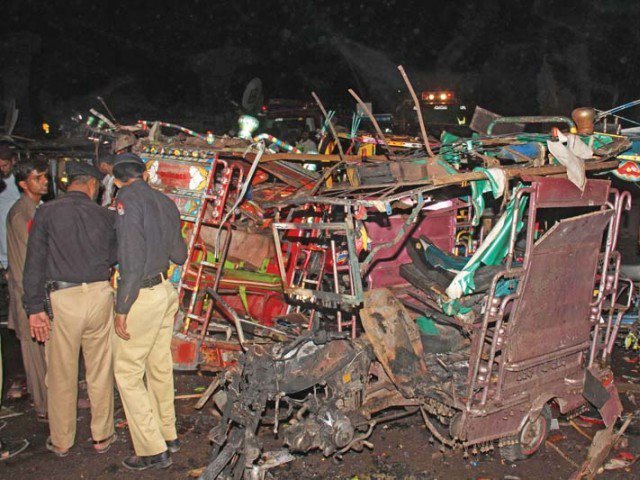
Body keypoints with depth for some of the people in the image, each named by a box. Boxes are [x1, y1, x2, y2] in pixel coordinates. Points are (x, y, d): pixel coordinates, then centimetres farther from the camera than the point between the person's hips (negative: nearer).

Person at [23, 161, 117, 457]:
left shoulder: (47, 212, -1)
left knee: (61, 374, 10)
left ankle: (61, 441, 24)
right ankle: (102, 436, 24)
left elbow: (35, 262, -5)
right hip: (99, 295, 2)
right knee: (100, 371, 12)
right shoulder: (104, 215, 3)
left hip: (62, 299, -1)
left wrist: (35, 308, -3)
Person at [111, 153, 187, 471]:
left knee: (127, 373, 1)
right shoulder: (165, 202, 10)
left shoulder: (127, 200, -13)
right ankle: (168, 435, 30)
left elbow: (131, 257, -21)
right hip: (165, 290, 8)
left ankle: (153, 450, 5)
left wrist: (122, 309, -17)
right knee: (160, 368, 18)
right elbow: (180, 256, 15)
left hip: (141, 296, -8)